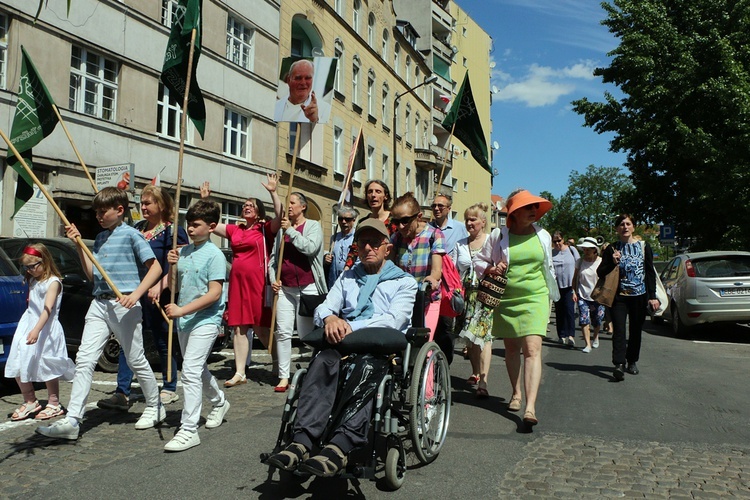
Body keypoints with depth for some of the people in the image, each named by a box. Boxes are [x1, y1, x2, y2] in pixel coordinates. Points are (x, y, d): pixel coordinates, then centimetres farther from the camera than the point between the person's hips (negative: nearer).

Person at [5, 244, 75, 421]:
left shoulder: (53, 282, -11)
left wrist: (36, 330, -33)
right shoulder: (32, 281, 14)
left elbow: (48, 309, -22)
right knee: (18, 367, 6)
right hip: (27, 326, 8)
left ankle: (54, 405, 13)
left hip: (46, 329, -8)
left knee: (46, 367, -1)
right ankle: (30, 402, 21)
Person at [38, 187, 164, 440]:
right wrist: (79, 244, 8)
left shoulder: (131, 234, -5)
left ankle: (155, 407, 23)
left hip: (123, 305, -6)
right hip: (99, 303, 6)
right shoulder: (100, 238, 16)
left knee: (136, 360, 4)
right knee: (84, 360, -3)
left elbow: (155, 267, -8)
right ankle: (71, 420, -1)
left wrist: (136, 294, -19)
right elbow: (92, 275, 16)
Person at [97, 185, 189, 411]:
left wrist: (160, 286, -26)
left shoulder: (173, 231, -8)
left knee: (162, 342, 6)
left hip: (158, 297, -6)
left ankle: (170, 388, 23)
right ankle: (122, 393, 3)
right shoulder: (138, 228, 13)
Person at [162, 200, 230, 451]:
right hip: (184, 320, 8)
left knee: (190, 370, -15)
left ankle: (189, 430, -10)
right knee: (198, 369, 21)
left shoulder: (214, 255, -13)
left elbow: (214, 293, -20)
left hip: (205, 320, -8)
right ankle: (219, 402, 45)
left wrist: (182, 309, -23)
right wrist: (172, 266, -3)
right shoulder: (184, 251, 9)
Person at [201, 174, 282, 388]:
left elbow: (280, 217, -16)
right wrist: (205, 200, 13)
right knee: (239, 327, 5)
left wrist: (273, 192, -23)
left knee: (261, 327, 0)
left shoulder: (265, 229, 0)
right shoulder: (235, 230, 14)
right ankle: (240, 373, 11)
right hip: (237, 281, 5)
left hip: (257, 282, -5)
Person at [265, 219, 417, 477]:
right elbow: (323, 308, 14)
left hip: (384, 351, -3)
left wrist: (352, 327, -18)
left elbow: (393, 320, -5)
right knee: (323, 360, -31)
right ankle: (302, 441, -39)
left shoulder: (404, 282, 13)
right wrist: (330, 318, -12)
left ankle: (340, 446, -48)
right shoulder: (348, 277, 26)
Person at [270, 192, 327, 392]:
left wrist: (291, 230, -11)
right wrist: (273, 278, 3)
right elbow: (273, 257, 16)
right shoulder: (282, 228, 14)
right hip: (284, 288, 4)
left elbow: (310, 248, -16)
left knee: (307, 334, 2)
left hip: (307, 287, -4)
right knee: (283, 332, 1)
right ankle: (284, 376, 7)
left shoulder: (313, 226, 2)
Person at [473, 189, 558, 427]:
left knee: (533, 349, -13)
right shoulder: (499, 235, 0)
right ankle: (516, 393, 33)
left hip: (535, 299, 0)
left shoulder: (543, 236, 7)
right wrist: (491, 269, -14)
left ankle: (530, 407, -19)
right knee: (511, 348, 13)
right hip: (506, 300, 1)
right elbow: (478, 260, 8)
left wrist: (550, 299, 20)